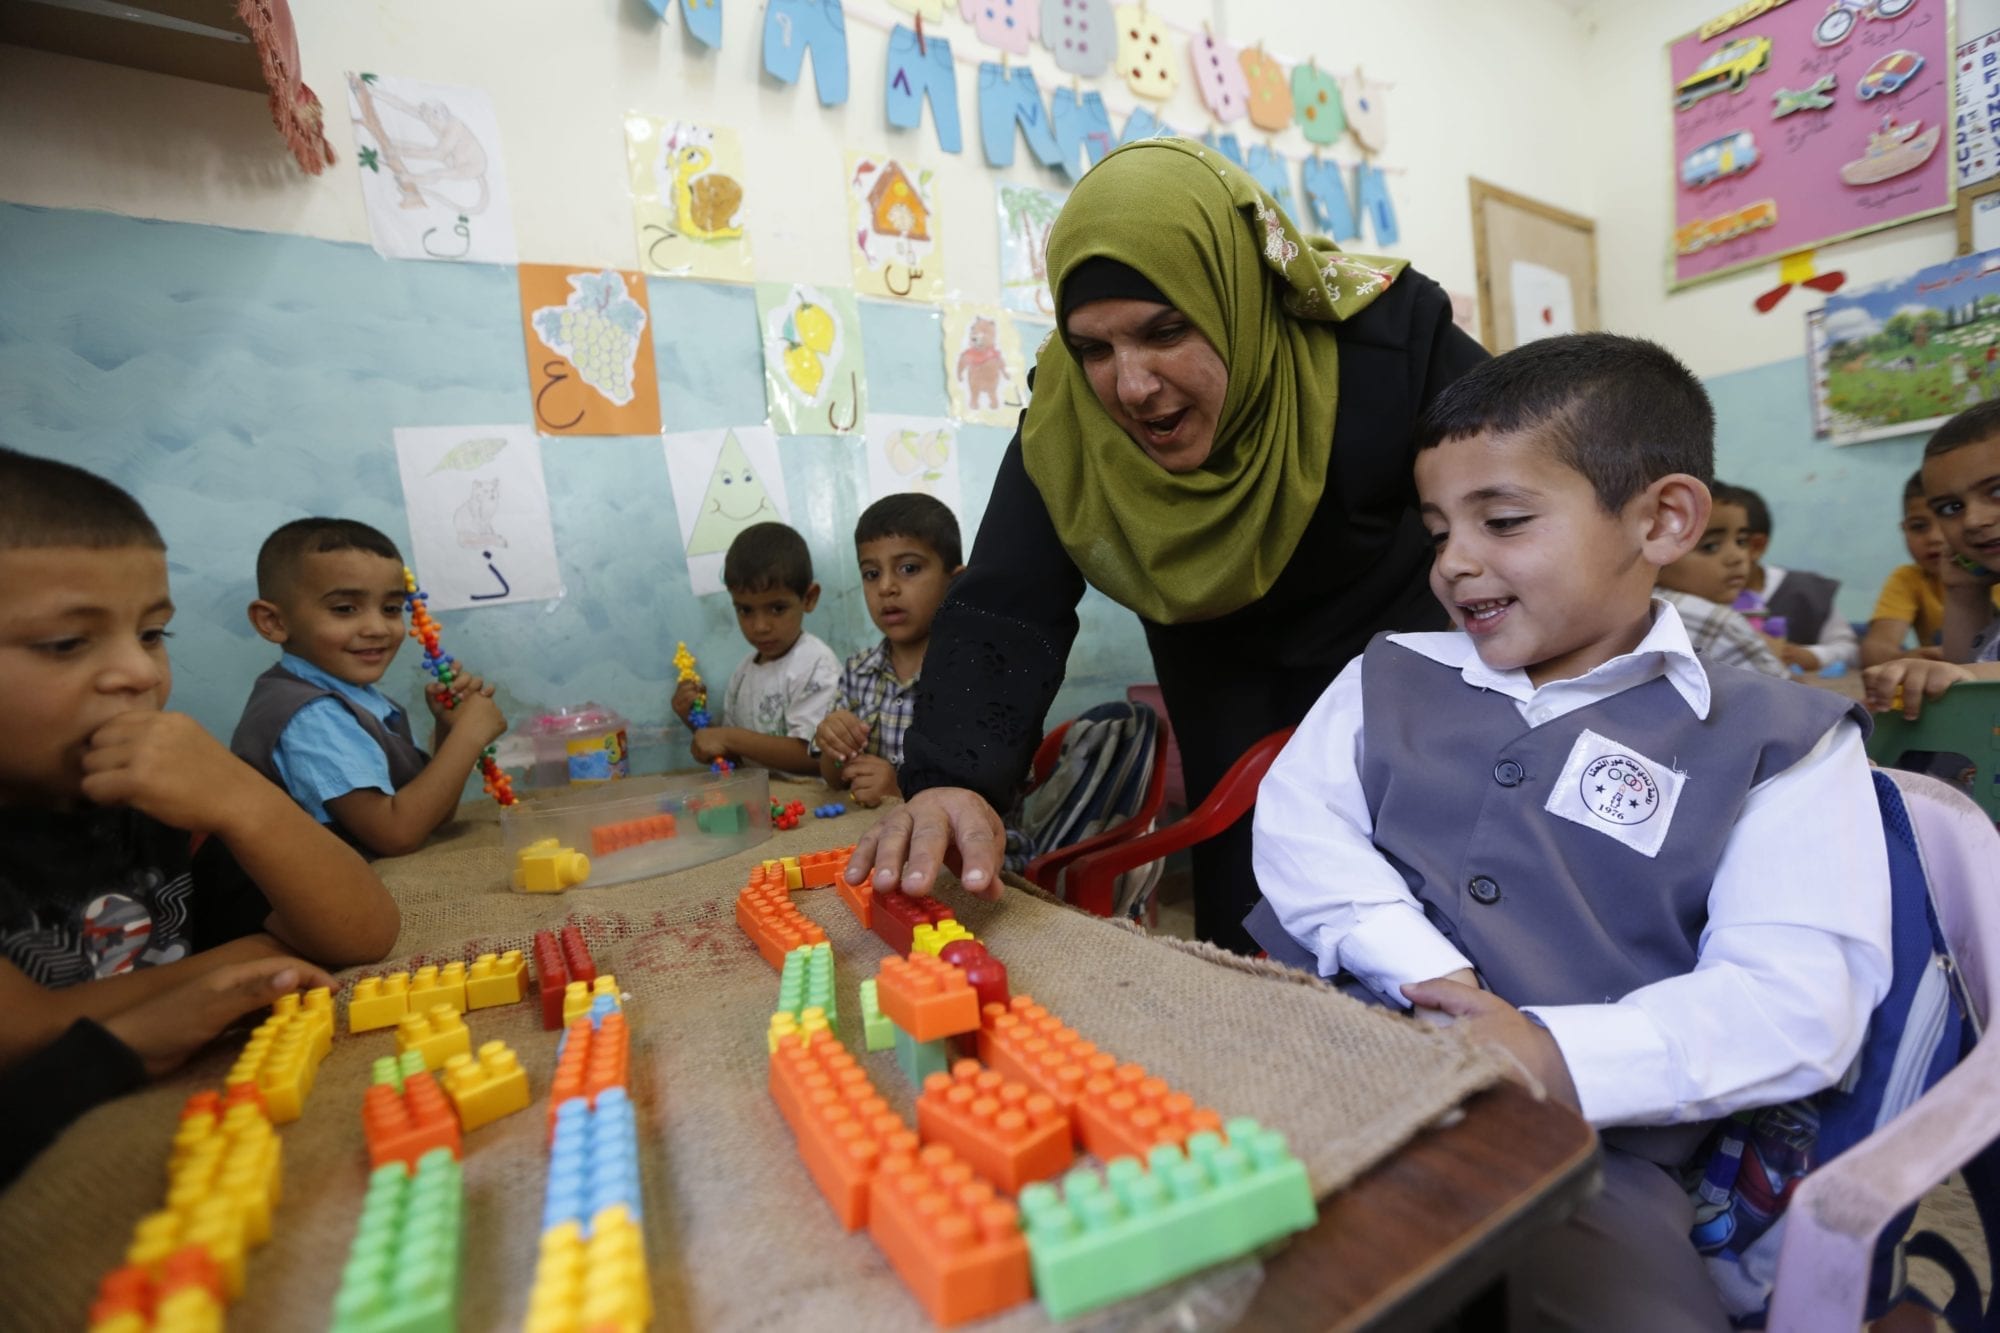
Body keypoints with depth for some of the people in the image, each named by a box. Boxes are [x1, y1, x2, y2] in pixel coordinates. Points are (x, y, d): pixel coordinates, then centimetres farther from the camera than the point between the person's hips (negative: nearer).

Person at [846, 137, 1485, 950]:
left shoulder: (1391, 335, -27)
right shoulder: (1066, 421, -23)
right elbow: (1004, 610, -30)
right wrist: (954, 782, -48)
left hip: (1395, 639, 0)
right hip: (1222, 664, 1)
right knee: (1245, 926, 3)